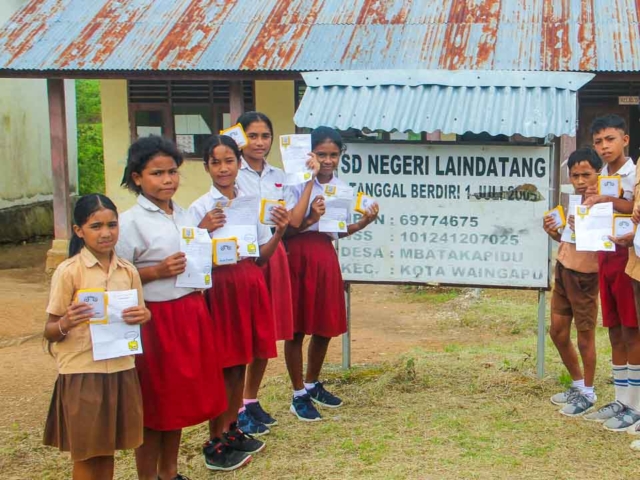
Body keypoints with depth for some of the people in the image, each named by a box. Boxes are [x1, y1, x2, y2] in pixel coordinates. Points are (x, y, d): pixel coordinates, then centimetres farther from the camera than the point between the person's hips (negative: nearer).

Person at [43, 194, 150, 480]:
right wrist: (66, 324, -29)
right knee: (86, 456, 6)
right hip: (81, 373, -4)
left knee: (108, 449, 14)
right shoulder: (68, 272, -10)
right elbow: (50, 332, -8)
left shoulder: (128, 271, 3)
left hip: (120, 370, 4)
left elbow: (139, 316, 14)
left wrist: (143, 317, -9)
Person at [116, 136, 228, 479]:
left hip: (190, 312, 7)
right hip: (155, 317, -7)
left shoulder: (185, 216, 9)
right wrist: (156, 272, -22)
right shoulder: (130, 222, -11)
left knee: (179, 396, 15)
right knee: (154, 401, 4)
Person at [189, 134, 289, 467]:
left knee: (240, 362, 12)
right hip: (219, 286, -4)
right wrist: (203, 231, -24)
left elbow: (263, 255, 8)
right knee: (222, 365, 0)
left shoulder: (253, 202, 6)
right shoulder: (200, 208, -6)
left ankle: (231, 429, 27)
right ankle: (214, 441, 12)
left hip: (250, 286, 4)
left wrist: (279, 232, -8)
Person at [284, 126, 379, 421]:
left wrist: (363, 223, -2)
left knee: (325, 326, 13)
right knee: (296, 327, 3)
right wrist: (311, 219, -25)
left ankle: (312, 384, 34)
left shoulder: (342, 188, 7)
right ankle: (298, 396, 15)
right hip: (298, 257, -5)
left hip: (326, 256, 6)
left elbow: (338, 231, 14)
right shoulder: (298, 184, -9)